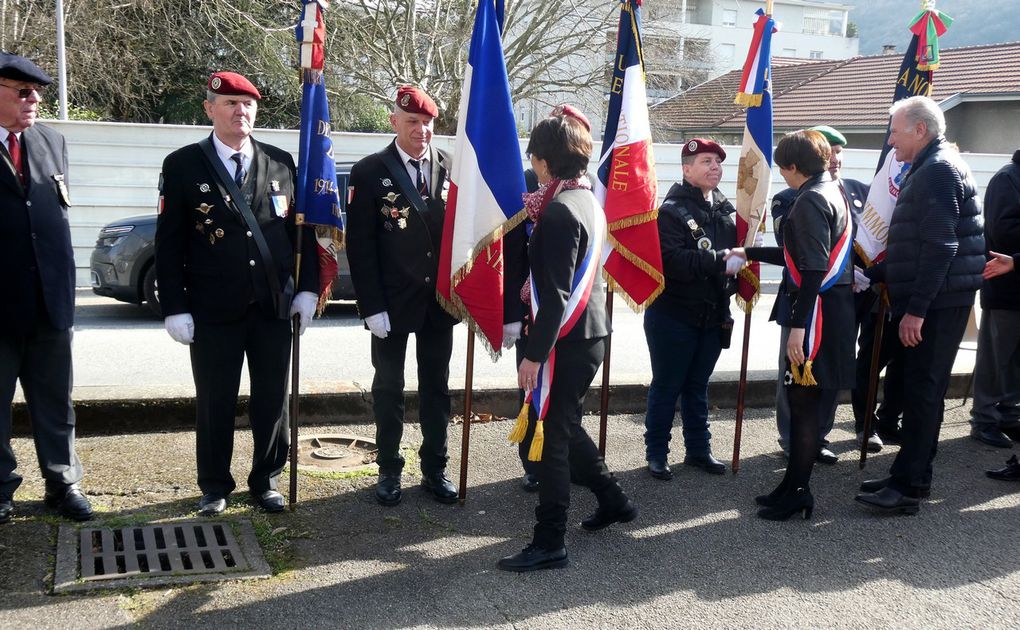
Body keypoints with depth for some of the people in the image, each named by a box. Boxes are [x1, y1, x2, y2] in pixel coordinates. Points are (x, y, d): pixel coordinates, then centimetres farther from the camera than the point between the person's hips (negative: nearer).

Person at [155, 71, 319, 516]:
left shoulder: (281, 163, 6)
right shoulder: (183, 166, -1)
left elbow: (302, 230, 9)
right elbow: (168, 243, -2)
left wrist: (307, 289, 2)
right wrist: (174, 308, -7)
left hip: (275, 307, 2)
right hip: (213, 312, -2)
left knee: (273, 401, 9)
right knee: (214, 404, 8)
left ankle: (266, 482, 26)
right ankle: (215, 488, 25)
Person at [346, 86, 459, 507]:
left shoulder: (452, 168, 2)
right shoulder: (370, 172, -5)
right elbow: (360, 246, -7)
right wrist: (371, 307, -12)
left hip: (440, 300, 2)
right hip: (392, 303, -2)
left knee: (437, 387, 11)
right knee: (388, 387, 9)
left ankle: (435, 469, 24)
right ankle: (389, 471, 22)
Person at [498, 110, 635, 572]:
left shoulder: (560, 210, -18)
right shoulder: (588, 201, 10)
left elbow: (556, 295, -22)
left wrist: (534, 355, -20)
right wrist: (534, 286, 11)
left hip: (567, 340, -9)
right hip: (590, 333, 9)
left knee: (549, 434, -2)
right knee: (564, 425, 23)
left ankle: (549, 544, 6)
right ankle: (612, 500, 35)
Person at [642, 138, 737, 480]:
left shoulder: (726, 209, 9)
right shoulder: (672, 209, -13)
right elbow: (670, 259, -26)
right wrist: (718, 261, -29)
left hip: (713, 316, 6)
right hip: (674, 314, -6)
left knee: (698, 387, 18)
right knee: (666, 387, 5)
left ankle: (698, 449, 29)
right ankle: (656, 453, 18)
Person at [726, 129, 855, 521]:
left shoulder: (811, 201, -15)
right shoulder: (833, 193, 16)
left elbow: (814, 268, -22)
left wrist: (798, 325, -23)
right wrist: (749, 253, 29)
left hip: (817, 312, -10)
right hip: (833, 308, 10)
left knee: (805, 401, -2)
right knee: (805, 398, 14)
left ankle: (797, 493, 8)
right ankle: (793, 485, 23)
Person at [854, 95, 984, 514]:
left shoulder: (938, 170, -14)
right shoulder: (930, 169, 19)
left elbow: (940, 246, -23)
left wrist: (916, 308, -24)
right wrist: (872, 274, 19)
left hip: (937, 303, -10)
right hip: (928, 302, 10)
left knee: (922, 390, -7)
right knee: (922, 389, 14)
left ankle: (907, 487, -3)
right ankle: (914, 476, 22)